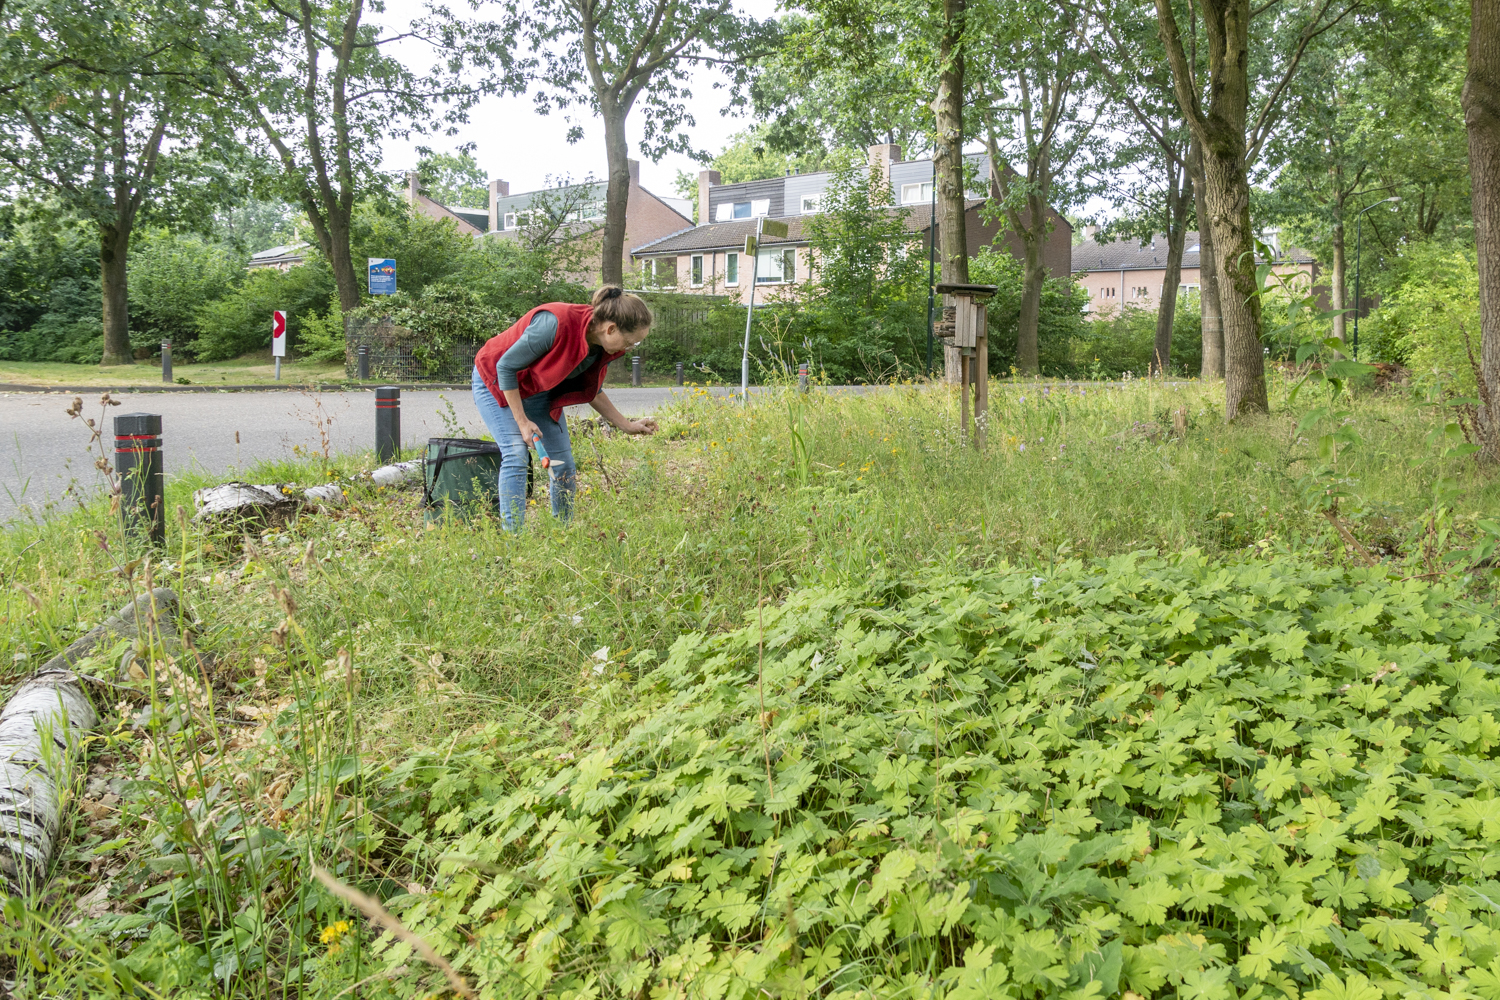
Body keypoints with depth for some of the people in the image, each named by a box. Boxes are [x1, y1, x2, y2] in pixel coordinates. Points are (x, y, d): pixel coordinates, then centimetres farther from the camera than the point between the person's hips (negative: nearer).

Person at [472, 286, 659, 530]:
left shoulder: (602, 347, -14)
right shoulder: (556, 324, -37)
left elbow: (591, 391, 4)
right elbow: (506, 367, -27)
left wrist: (626, 425, -3)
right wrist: (522, 422, -22)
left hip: (541, 392, 7)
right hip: (498, 382, -6)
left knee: (563, 461, -1)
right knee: (516, 455, -20)